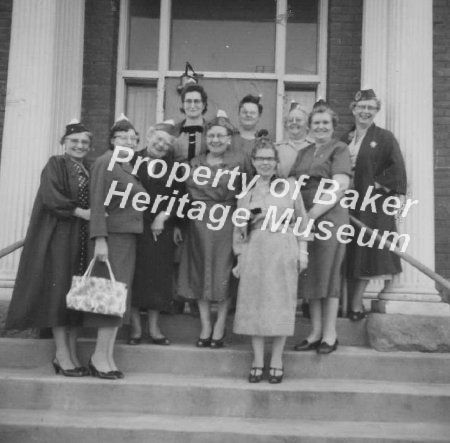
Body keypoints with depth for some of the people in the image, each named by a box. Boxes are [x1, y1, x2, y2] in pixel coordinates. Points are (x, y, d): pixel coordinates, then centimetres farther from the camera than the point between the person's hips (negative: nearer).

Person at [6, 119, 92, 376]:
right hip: (58, 236, -6)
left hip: (82, 238, 6)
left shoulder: (89, 171, 17)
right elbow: (50, 196, -13)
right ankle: (62, 353, -3)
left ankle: (72, 353, 8)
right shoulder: (55, 165, 0)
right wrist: (79, 212, -17)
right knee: (59, 290, -7)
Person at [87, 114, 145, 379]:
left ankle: (108, 357, 14)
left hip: (130, 237, 8)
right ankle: (100, 357, 2)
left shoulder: (130, 167, 16)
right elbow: (98, 202, -12)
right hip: (112, 235, -8)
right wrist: (100, 239, -19)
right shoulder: (105, 162, -6)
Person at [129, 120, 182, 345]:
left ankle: (154, 328, 13)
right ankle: (136, 327, 12)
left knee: (158, 275, 4)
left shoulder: (172, 166, 7)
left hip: (161, 227, 1)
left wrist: (164, 216, -10)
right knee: (134, 275, 2)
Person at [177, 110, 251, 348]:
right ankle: (205, 326, 17)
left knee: (223, 273, 2)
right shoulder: (195, 163, 10)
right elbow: (186, 194, 12)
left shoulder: (239, 161, -3)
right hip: (199, 224, 4)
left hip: (226, 223, -4)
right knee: (200, 272, 6)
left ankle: (220, 326, 16)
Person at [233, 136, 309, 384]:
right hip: (254, 252, 2)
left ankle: (277, 360, 12)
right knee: (254, 305, 1)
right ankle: (257, 360, 11)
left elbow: (301, 220, 7)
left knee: (281, 305, 1)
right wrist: (239, 257, 7)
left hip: (283, 251, -1)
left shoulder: (289, 185, 6)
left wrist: (302, 251, 1)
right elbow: (239, 228, 12)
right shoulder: (246, 191, 10)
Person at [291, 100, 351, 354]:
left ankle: (330, 334, 7)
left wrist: (313, 213, -16)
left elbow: (340, 186, -12)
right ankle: (316, 332, 17)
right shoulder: (304, 153, 18)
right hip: (305, 219, 6)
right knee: (311, 274, 7)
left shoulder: (339, 150, 0)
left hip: (330, 217, -6)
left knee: (329, 273, -2)